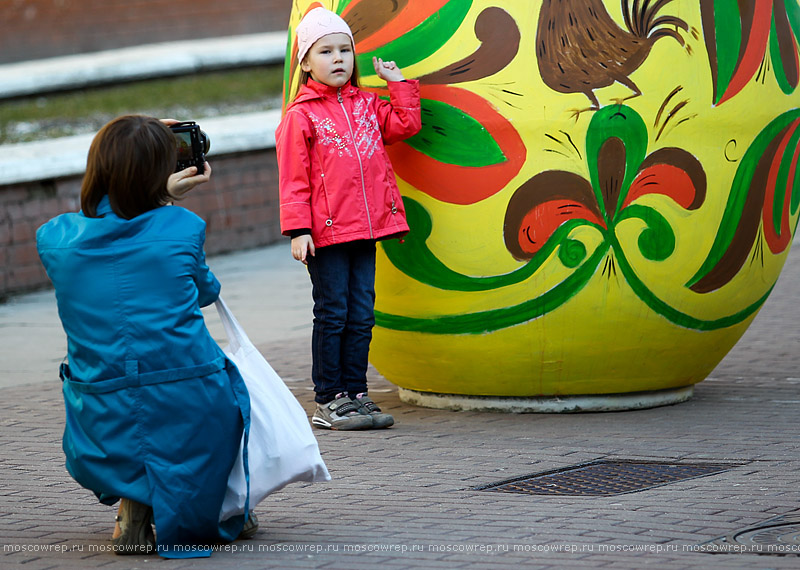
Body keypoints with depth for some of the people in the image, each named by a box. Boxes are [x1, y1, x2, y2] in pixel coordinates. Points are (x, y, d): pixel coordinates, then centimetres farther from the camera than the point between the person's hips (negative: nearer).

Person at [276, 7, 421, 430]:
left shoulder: (367, 105, 14)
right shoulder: (300, 116, -3)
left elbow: (406, 125, 12)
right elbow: (293, 179, -6)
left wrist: (398, 84, 9)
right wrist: (297, 229, -12)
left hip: (364, 228, 5)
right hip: (326, 234, -5)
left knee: (361, 316, 7)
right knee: (332, 315, -2)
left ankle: (354, 395, 15)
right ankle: (328, 401, 4)